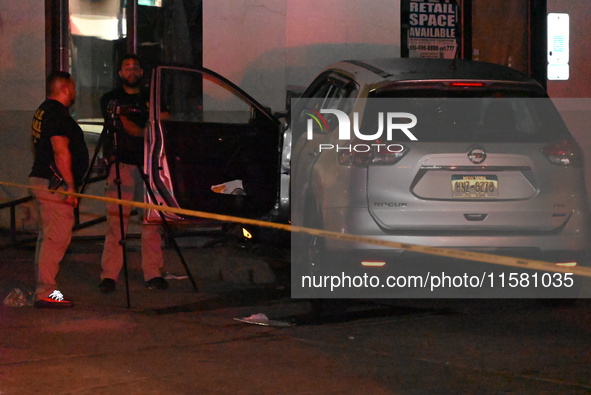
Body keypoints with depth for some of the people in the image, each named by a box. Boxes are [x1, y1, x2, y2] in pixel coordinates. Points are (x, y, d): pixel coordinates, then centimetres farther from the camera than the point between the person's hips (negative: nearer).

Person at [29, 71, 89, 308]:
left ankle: (43, 291, 15)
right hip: (54, 184, -11)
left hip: (40, 180, 11)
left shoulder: (43, 111, 19)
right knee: (57, 237, -12)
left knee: (47, 237, 12)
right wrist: (70, 186, -20)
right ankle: (46, 293, -15)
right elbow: (61, 151, -21)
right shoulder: (58, 114, -14)